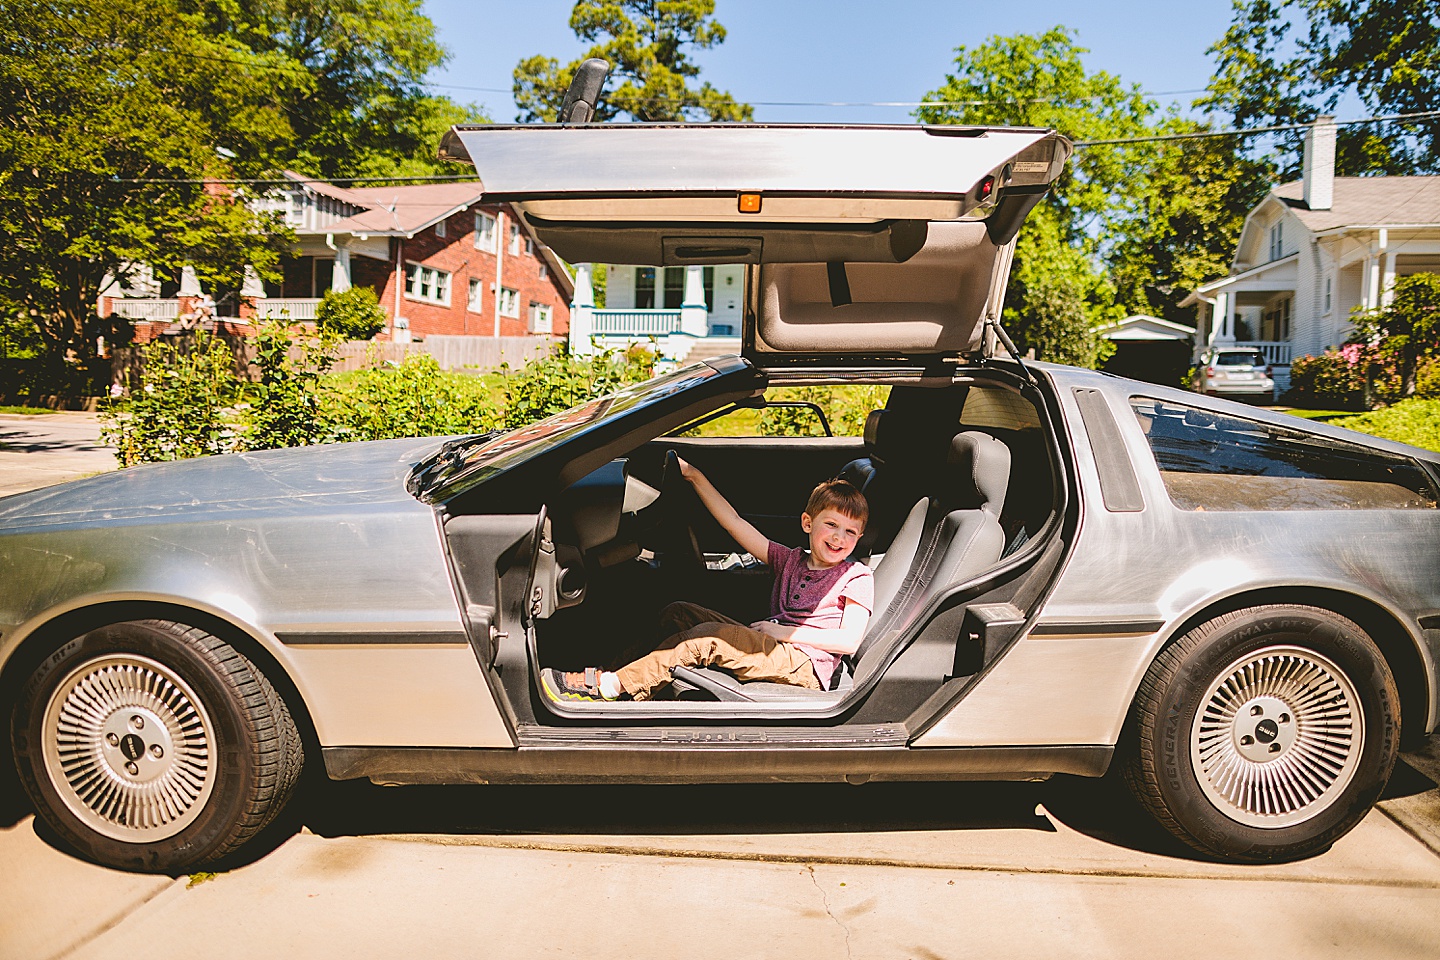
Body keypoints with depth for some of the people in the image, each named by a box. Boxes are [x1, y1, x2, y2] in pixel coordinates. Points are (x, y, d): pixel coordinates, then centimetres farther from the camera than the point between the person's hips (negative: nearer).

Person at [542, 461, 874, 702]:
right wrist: (694, 475, 9)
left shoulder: (856, 577, 2)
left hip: (806, 667, -7)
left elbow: (850, 641, -9)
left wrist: (784, 632, -11)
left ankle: (610, 685, -25)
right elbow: (734, 522, 14)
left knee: (712, 636, -29)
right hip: (771, 649, 7)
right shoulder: (789, 560, 18)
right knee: (676, 614, -2)